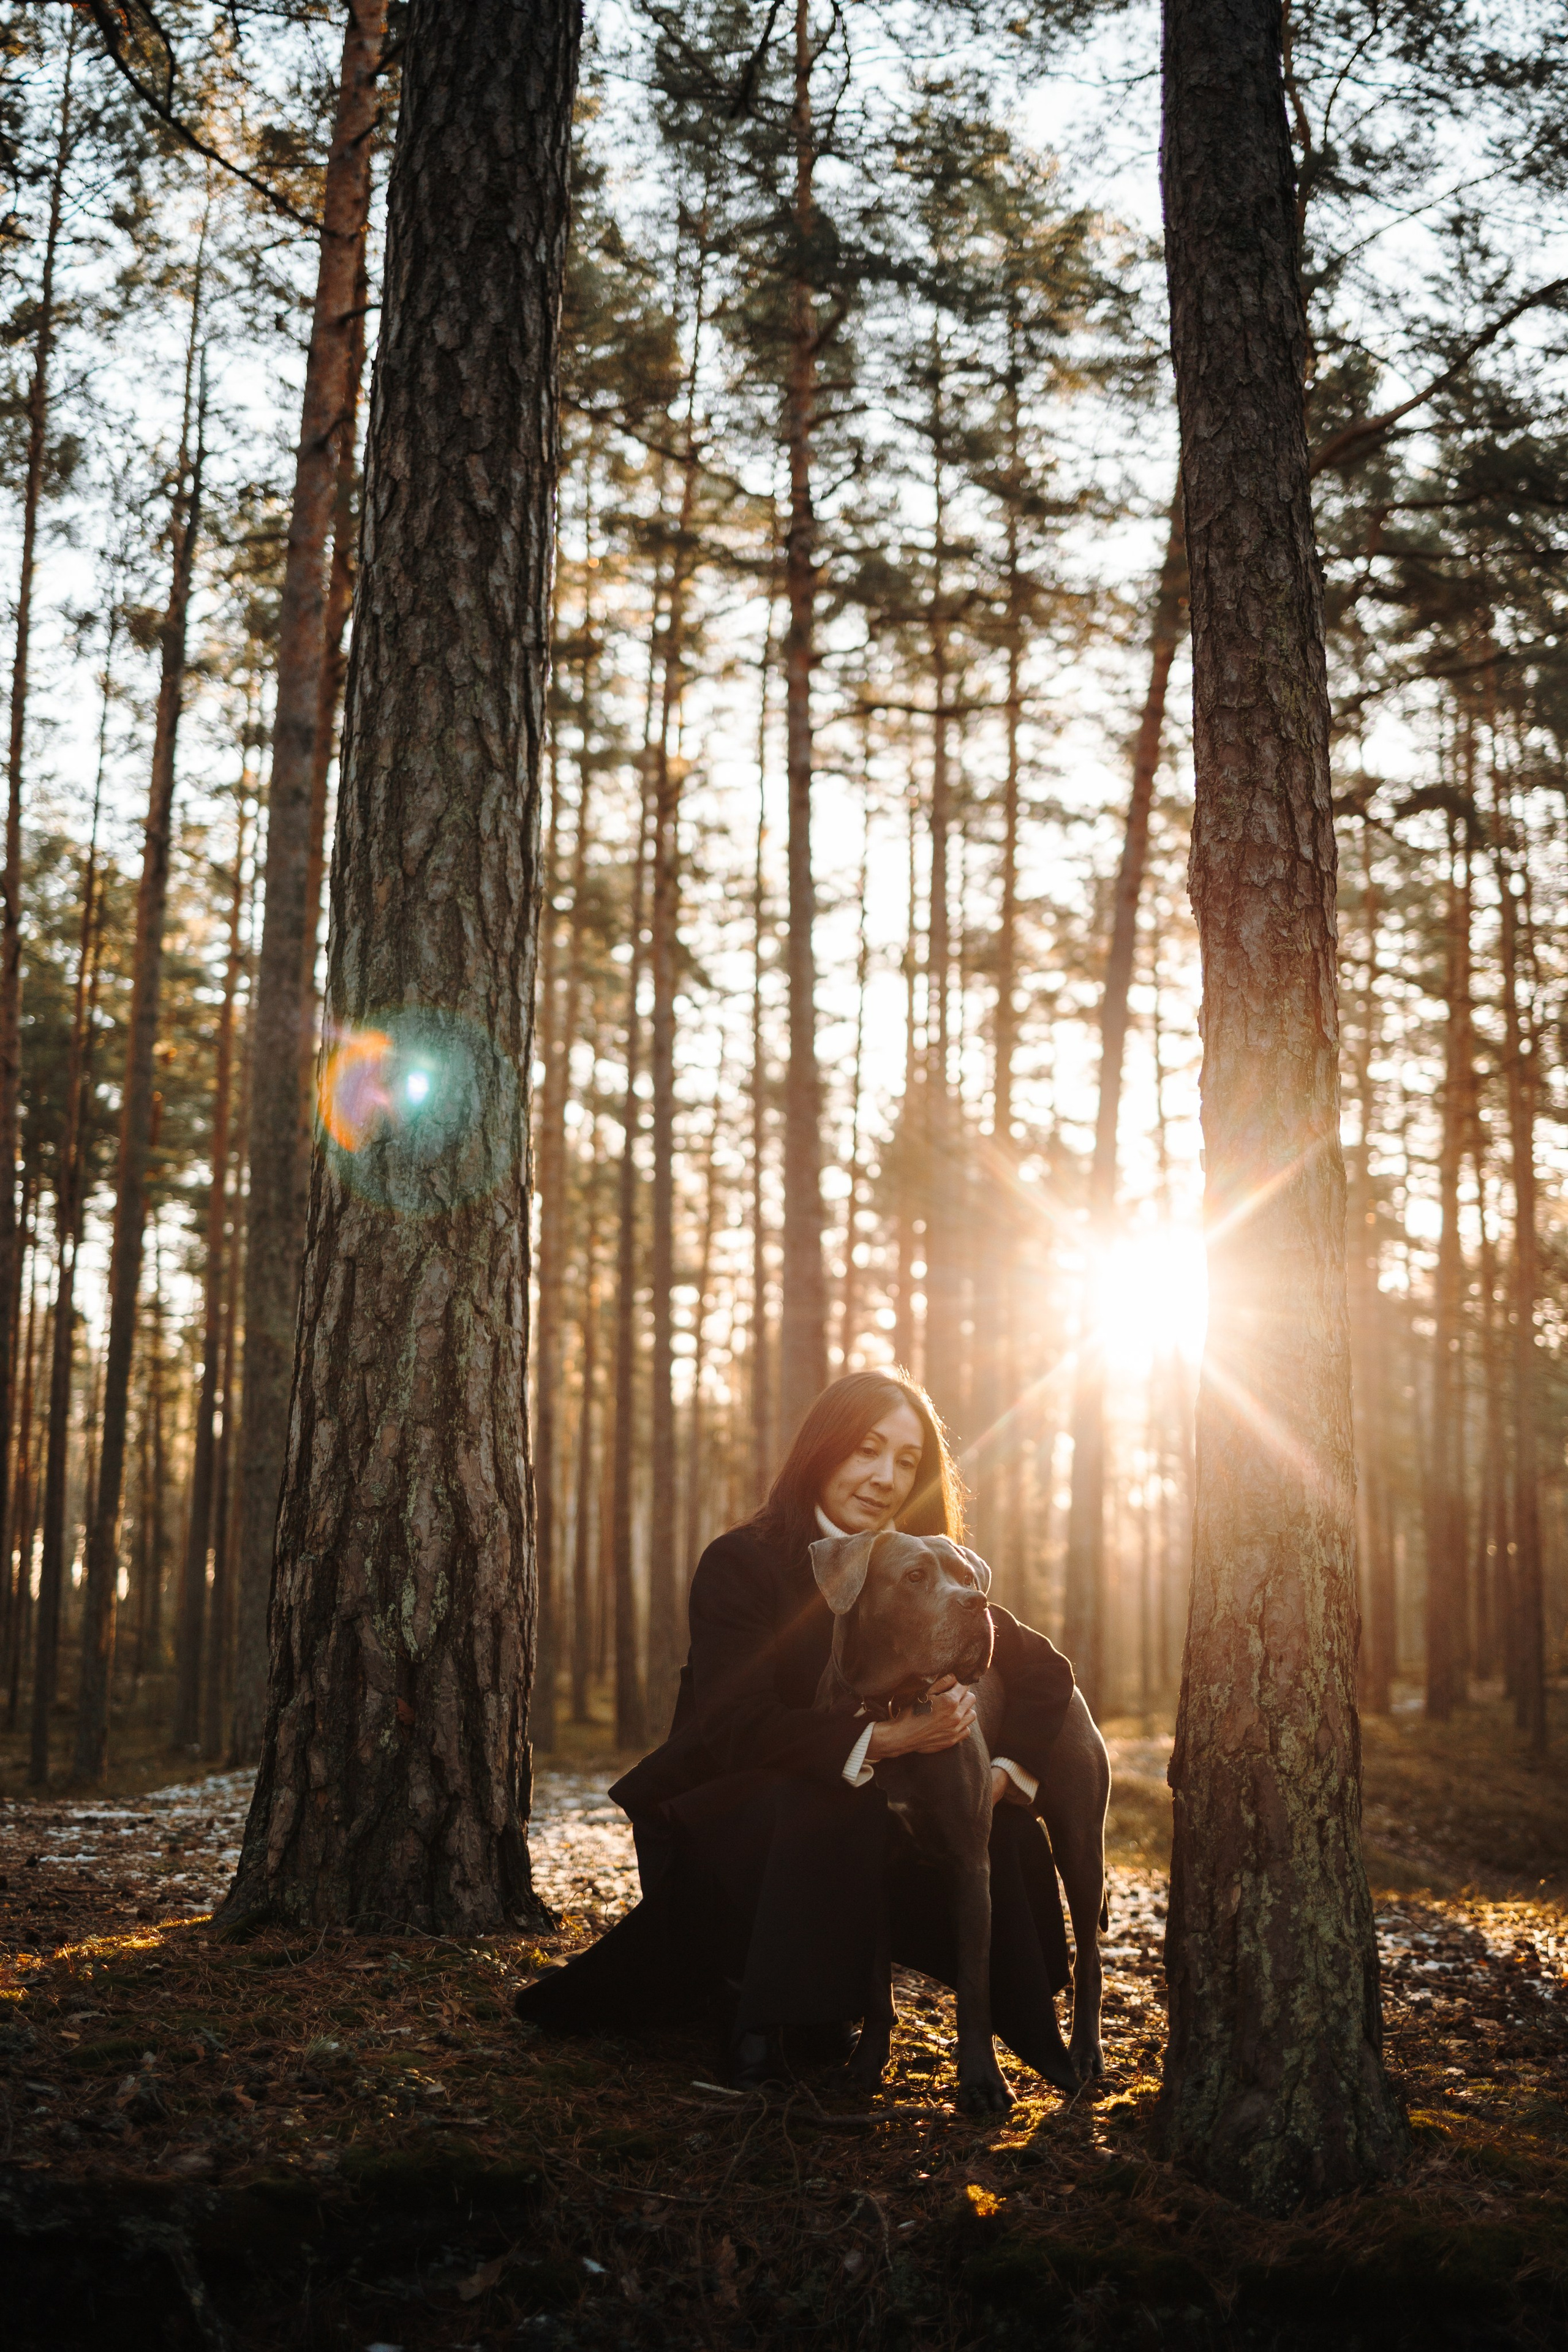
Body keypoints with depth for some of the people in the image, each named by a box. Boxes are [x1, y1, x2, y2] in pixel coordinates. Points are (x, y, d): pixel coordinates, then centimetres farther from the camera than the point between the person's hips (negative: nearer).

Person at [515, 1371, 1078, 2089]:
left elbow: (1046, 1671, 2)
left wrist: (1004, 1774, -16)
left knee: (1001, 1827, -17)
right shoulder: (741, 1564, -17)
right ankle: (763, 2022, -15)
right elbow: (738, 1728, -29)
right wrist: (879, 1739, -41)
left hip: (856, 1824, 5)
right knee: (829, 1806, -35)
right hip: (723, 1818, -5)